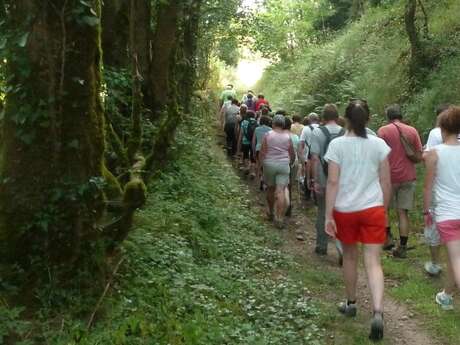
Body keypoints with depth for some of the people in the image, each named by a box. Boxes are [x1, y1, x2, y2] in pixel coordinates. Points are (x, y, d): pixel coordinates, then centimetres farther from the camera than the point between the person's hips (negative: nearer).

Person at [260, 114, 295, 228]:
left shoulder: (268, 135, -2)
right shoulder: (287, 137, 3)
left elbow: (262, 152, -4)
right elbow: (292, 154, 10)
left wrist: (262, 163, 10)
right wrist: (290, 163, 27)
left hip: (269, 164, 0)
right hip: (284, 165, 0)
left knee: (270, 188, 17)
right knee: (281, 191, -4)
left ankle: (271, 212, 33)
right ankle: (279, 219, -9)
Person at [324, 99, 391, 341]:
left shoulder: (337, 144, -7)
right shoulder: (379, 144, 0)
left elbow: (333, 182, -10)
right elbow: (386, 181, 3)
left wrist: (328, 215, -7)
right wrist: (384, 208, 17)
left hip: (345, 210, 0)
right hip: (373, 209, 1)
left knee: (350, 257, 19)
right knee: (373, 263, 1)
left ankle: (351, 303, 35)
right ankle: (378, 313, -14)